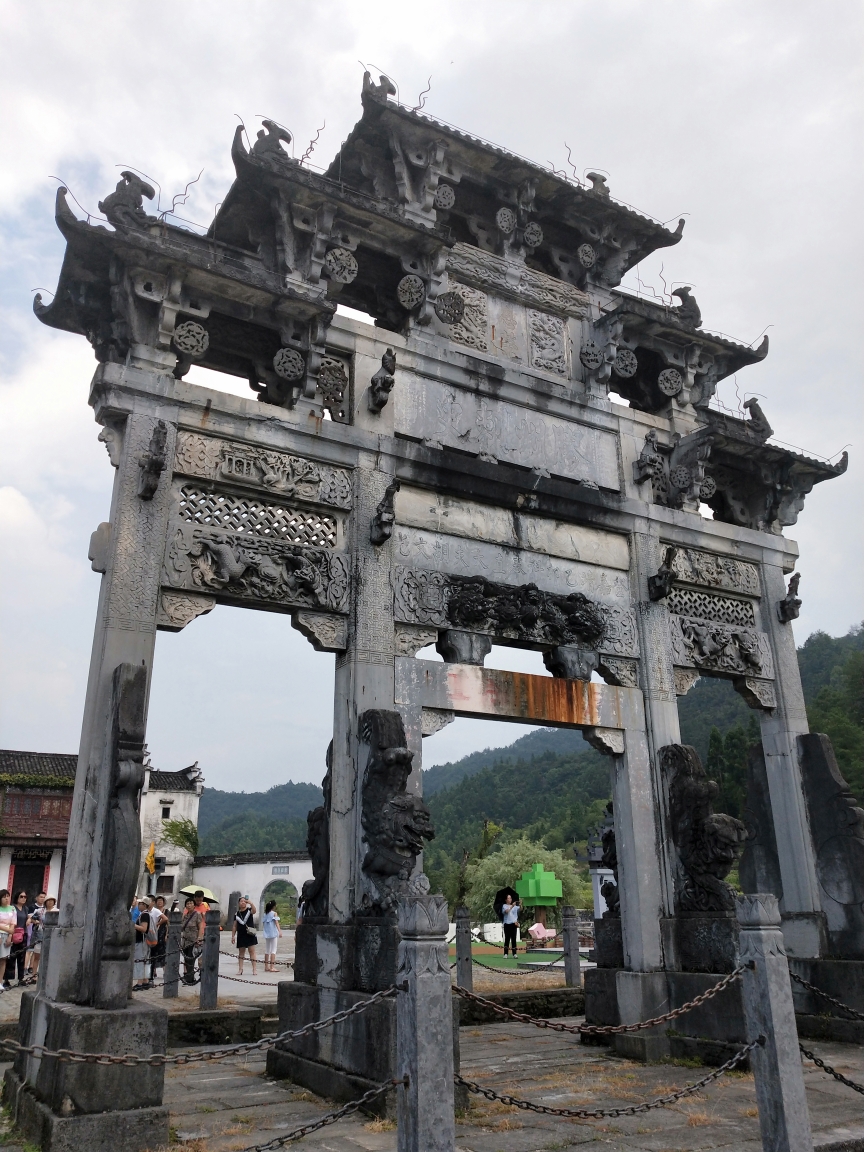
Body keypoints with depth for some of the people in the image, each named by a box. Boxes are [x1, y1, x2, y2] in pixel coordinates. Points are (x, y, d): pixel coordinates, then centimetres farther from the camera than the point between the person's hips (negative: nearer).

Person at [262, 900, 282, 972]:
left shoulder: (265, 914, 9)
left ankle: (266, 966, 17)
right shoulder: (274, 913, -7)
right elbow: (276, 923, -18)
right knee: (273, 950, -4)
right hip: (273, 934, -6)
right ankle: (272, 967, -10)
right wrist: (279, 931, -26)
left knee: (267, 950, 13)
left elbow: (264, 923, 9)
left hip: (266, 934, 6)